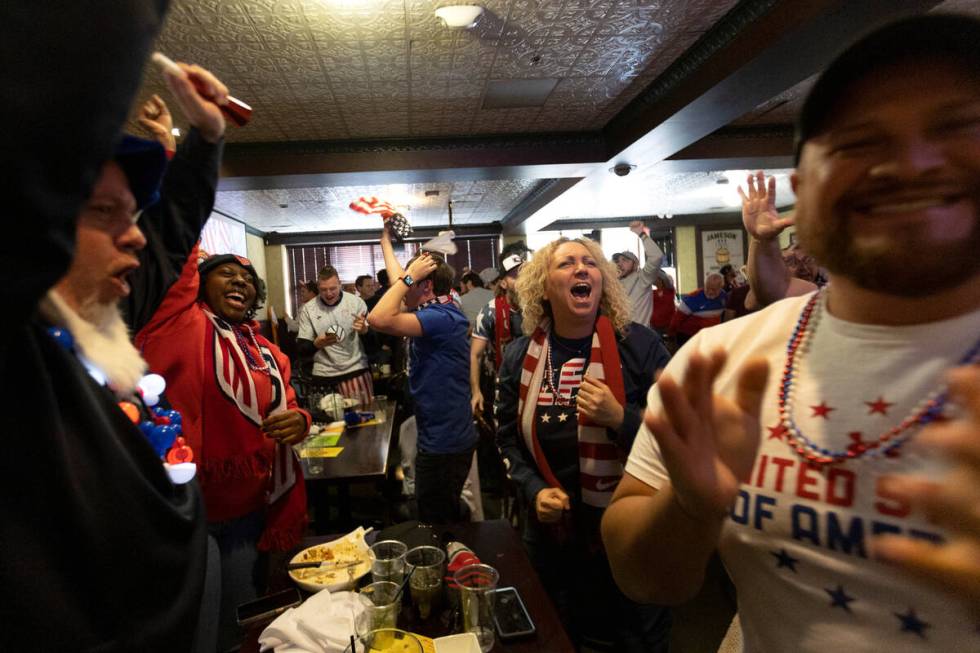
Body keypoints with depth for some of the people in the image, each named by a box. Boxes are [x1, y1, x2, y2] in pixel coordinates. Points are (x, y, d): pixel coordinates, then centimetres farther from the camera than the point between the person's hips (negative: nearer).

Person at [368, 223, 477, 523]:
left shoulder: (441, 317, -22)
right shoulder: (438, 310, 6)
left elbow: (379, 319, -33)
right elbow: (400, 280, 22)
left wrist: (410, 275, -22)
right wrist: (385, 239, 30)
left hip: (443, 444, -10)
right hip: (443, 437, 10)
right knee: (446, 518, 25)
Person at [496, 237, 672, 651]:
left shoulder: (639, 345, -12)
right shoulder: (520, 357, -4)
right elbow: (507, 439, 5)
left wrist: (620, 418, -25)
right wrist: (534, 490, -11)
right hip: (552, 532, 3)